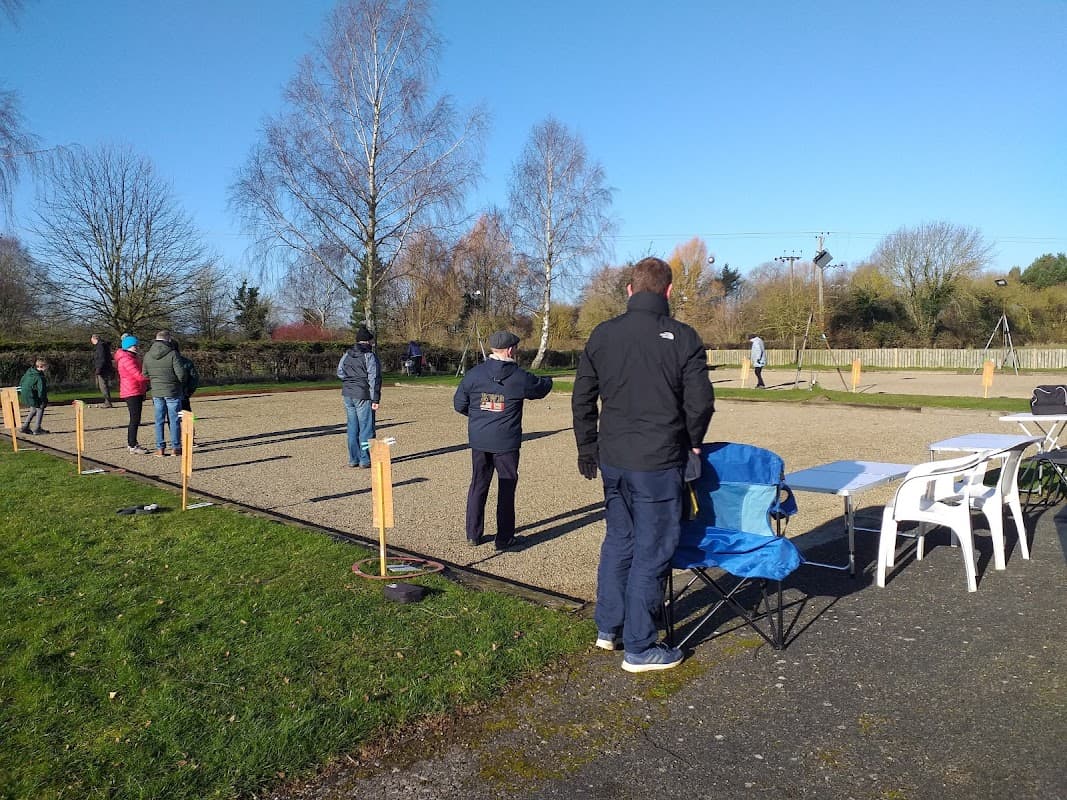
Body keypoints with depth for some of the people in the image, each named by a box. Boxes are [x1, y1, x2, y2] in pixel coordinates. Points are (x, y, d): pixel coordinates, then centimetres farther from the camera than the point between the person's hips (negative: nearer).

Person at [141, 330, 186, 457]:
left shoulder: (148, 355, 2)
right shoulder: (172, 354, -13)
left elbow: (145, 374, 9)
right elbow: (181, 373, -17)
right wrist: (180, 383, 4)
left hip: (156, 392, 4)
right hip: (173, 391, -4)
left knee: (159, 420, 10)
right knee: (174, 420, 4)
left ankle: (160, 448, 11)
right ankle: (175, 447, 7)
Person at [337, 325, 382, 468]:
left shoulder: (347, 354, 9)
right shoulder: (369, 356, -10)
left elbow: (340, 372, 12)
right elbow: (374, 379, -13)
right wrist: (375, 399, -12)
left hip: (347, 394, 6)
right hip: (363, 396, -6)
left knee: (352, 427, 13)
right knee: (366, 427, 0)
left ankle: (353, 459, 17)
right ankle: (365, 460, 1)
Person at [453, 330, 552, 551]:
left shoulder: (474, 374, -3)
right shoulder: (520, 377, -8)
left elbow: (459, 404, 3)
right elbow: (541, 388, 10)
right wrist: (548, 381, 34)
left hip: (479, 441, 3)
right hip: (506, 442, -3)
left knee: (478, 486, 14)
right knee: (506, 488, 7)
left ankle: (473, 535, 21)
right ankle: (504, 539, 13)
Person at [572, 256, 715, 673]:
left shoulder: (602, 334, 3)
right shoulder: (682, 337, -10)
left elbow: (582, 398, 7)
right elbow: (700, 401, -8)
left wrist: (587, 448, 17)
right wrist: (692, 442, 11)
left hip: (612, 459, 5)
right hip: (659, 463, -5)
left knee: (618, 540, 20)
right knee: (651, 550, 5)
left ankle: (608, 627, 32)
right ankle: (639, 647, 15)